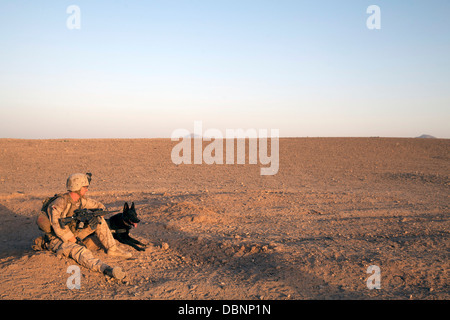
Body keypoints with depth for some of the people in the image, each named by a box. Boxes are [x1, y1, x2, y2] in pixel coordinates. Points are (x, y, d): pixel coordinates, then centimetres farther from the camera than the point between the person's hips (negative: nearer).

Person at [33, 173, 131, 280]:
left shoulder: (81, 199, 1)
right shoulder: (60, 202, -23)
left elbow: (99, 205, 13)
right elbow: (57, 226, -30)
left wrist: (99, 215, -9)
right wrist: (73, 240, -25)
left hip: (71, 233, 8)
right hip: (57, 239, -8)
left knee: (99, 222, -2)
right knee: (79, 250, -37)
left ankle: (112, 249, -3)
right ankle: (105, 269, -62)